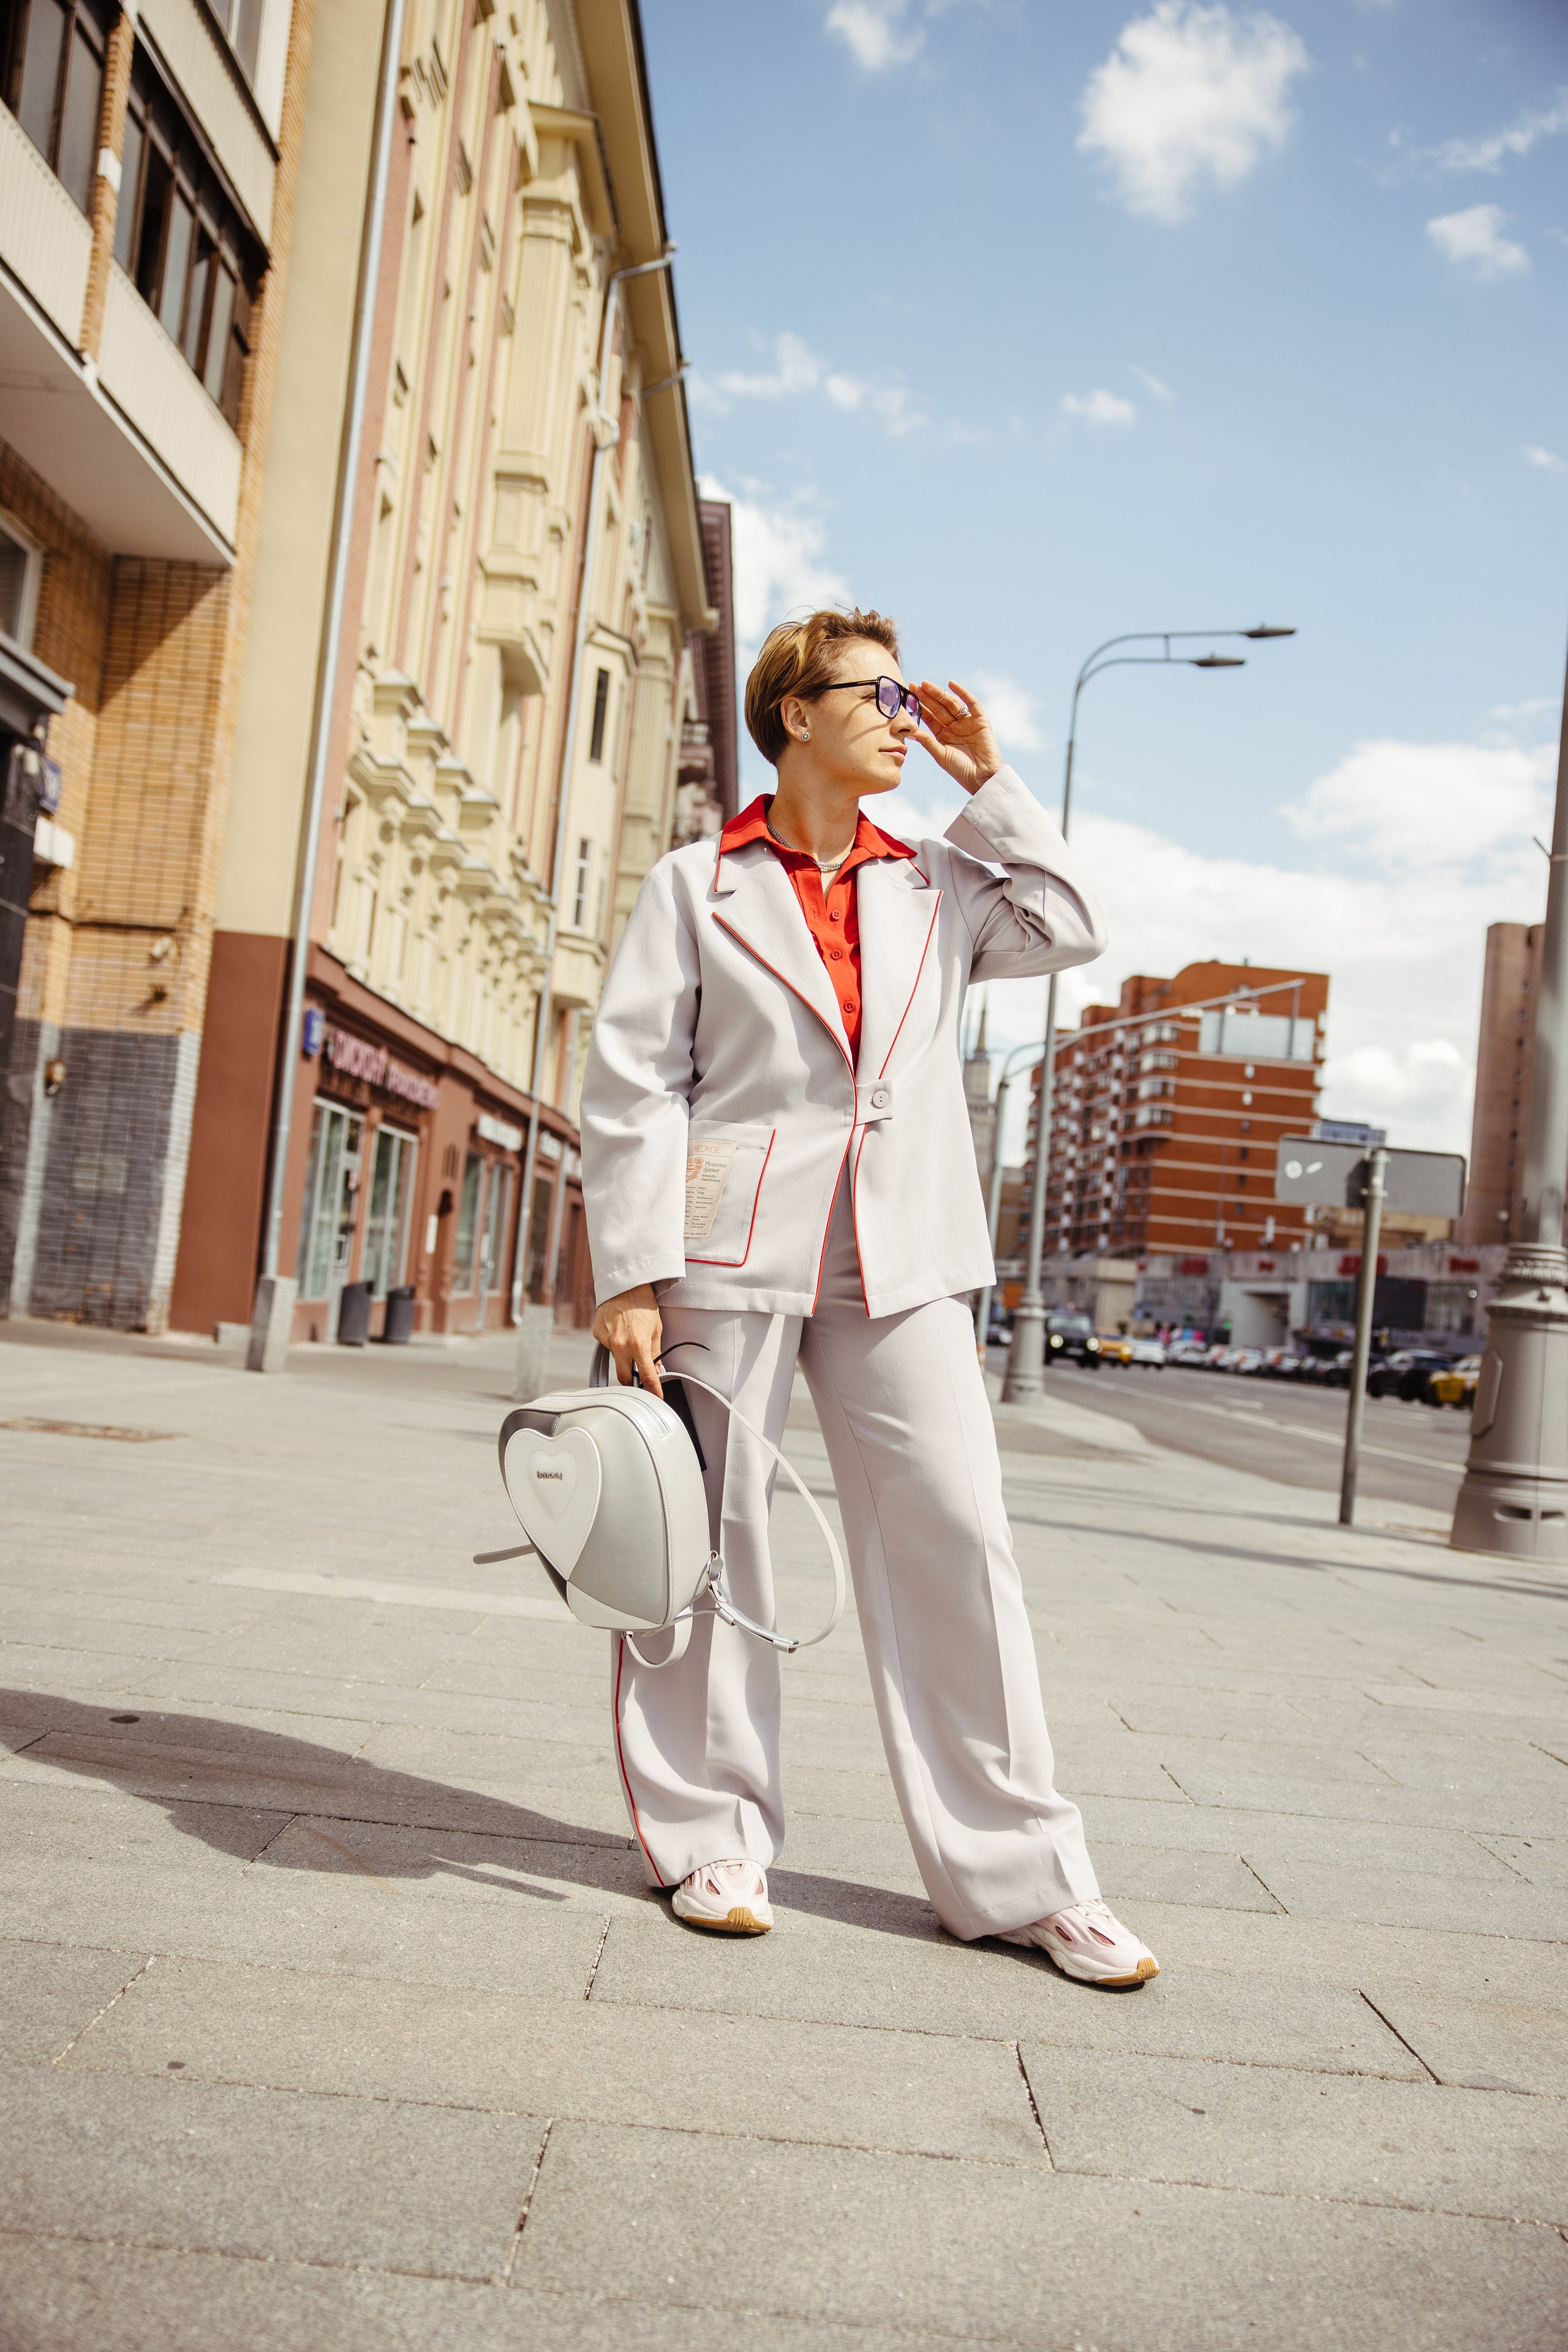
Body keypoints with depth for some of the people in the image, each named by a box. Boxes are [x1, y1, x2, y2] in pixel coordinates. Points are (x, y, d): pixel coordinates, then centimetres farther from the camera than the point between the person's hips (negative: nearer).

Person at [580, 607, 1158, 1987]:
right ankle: (709, 1839, 20)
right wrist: (632, 1274, -8)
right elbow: (632, 1086, 0)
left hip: (900, 1260, 3)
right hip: (733, 1249, -3)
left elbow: (1074, 930, 12)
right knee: (708, 1537, 4)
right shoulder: (697, 886, 5)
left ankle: (1022, 1874, 9)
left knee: (957, 1538, 0)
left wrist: (988, 786, 10)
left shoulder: (934, 884, 18)